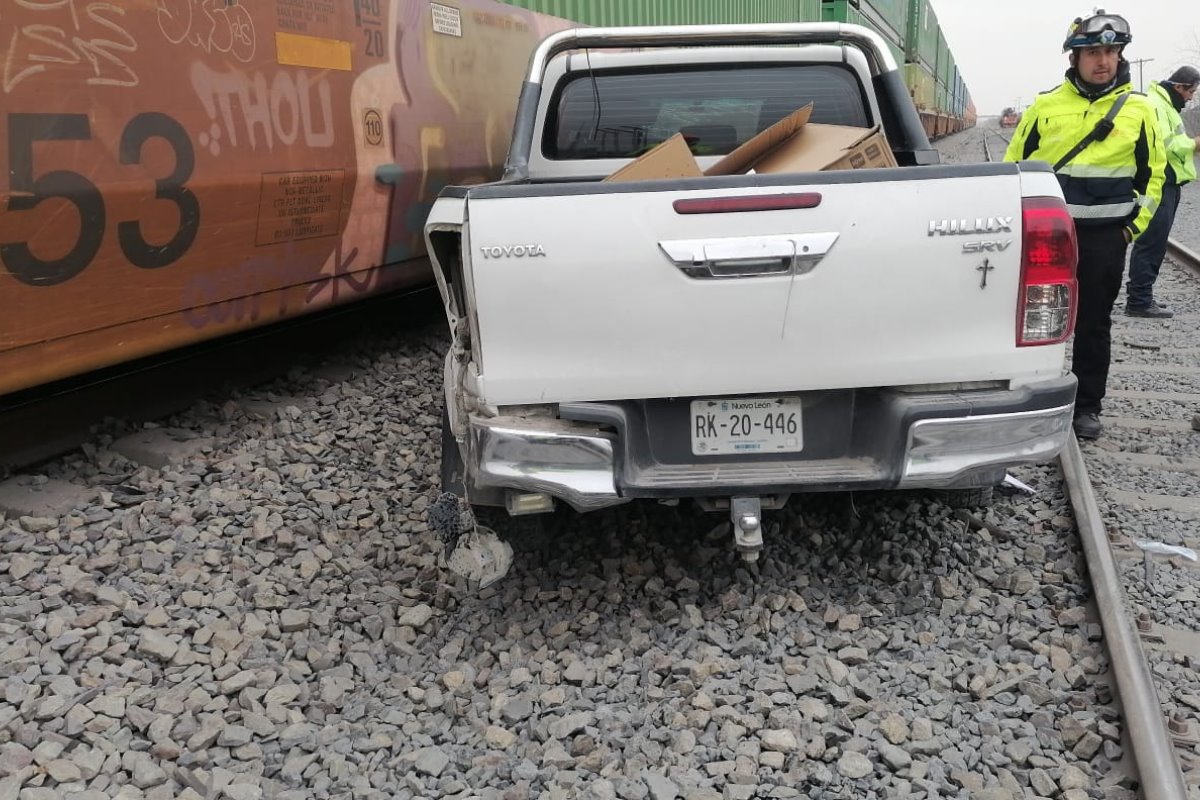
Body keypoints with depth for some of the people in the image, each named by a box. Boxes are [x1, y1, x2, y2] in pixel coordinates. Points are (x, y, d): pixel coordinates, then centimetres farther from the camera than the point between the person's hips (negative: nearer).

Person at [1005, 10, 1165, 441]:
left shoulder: (1139, 109, 2)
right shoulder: (1046, 104, 1)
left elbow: (1152, 171, 10)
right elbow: (1015, 161, 8)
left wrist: (1136, 224, 3)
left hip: (1105, 235, 0)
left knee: (1093, 323, 5)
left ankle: (1087, 406, 15)